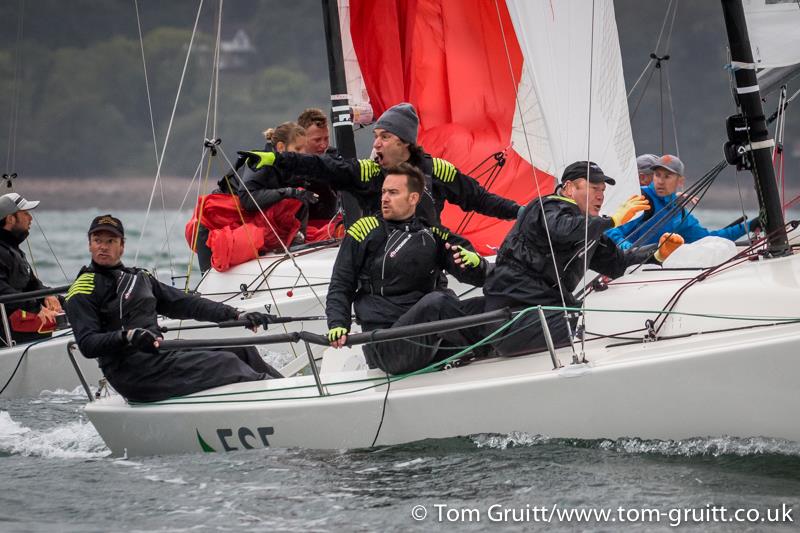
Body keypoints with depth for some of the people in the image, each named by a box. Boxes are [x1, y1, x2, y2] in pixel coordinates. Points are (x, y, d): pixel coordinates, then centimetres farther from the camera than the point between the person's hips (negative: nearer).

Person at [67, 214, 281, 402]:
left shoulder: (139, 278, 20)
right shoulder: (83, 289, -4)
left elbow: (185, 304, 17)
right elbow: (87, 344, -15)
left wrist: (237, 316, 8)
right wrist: (127, 337, -33)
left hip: (159, 355, 8)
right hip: (131, 372, -8)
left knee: (242, 351, 3)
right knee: (225, 364, -17)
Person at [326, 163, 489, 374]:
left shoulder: (433, 236, 17)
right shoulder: (365, 230, 10)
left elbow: (478, 277, 14)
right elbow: (340, 286, 11)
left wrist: (475, 261, -10)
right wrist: (337, 324, -8)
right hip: (385, 347, -4)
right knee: (436, 302, -33)